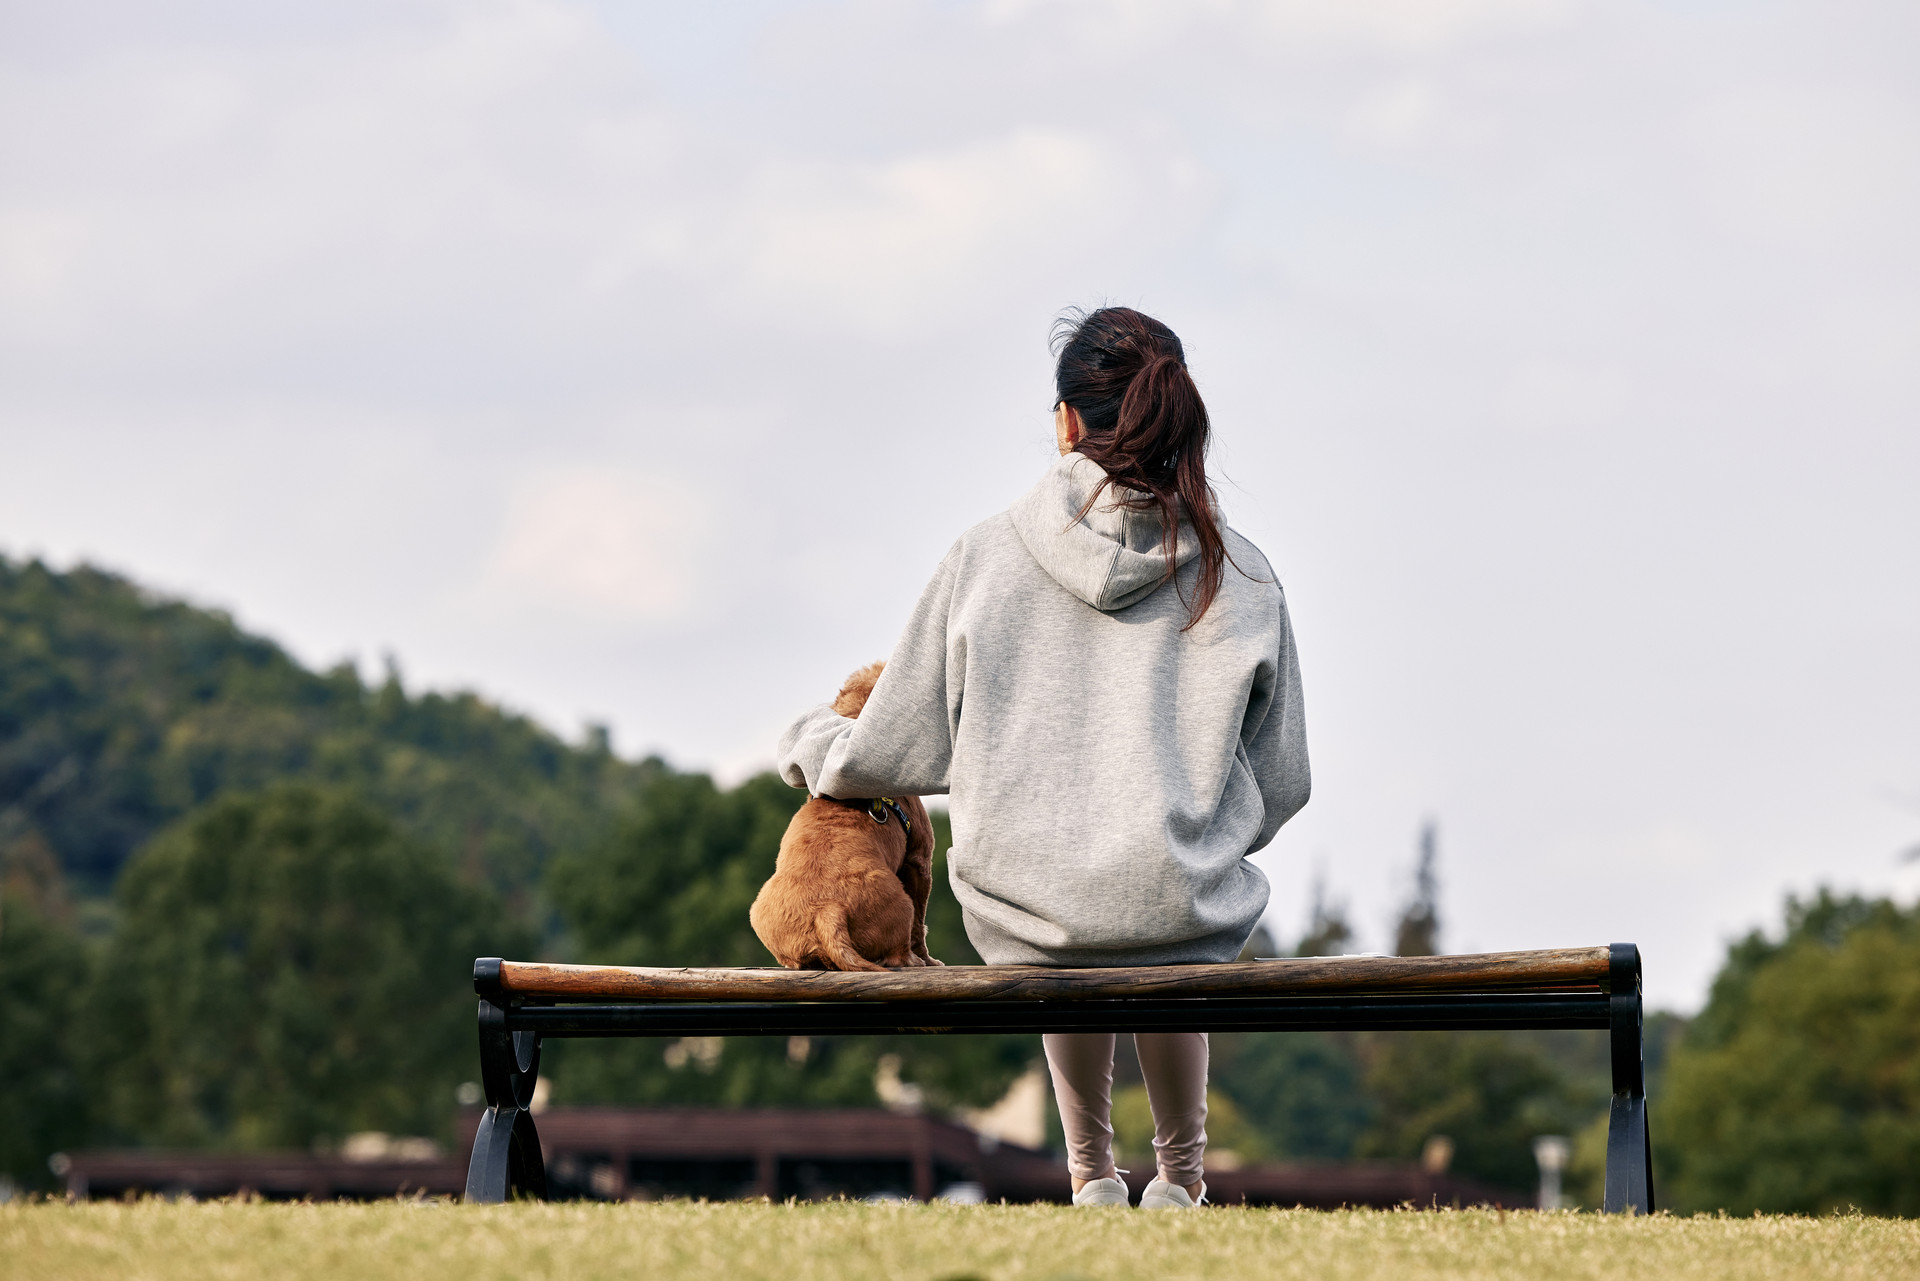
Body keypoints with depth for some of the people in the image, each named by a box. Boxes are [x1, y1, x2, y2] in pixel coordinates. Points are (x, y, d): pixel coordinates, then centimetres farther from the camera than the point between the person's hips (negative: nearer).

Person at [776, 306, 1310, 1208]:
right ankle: (1181, 1174, 45)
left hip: (1023, 914, 0)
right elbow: (1280, 786, 8)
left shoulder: (986, 557, -2)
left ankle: (1093, 1173, 42)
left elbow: (895, 757, 5)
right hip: (1186, 917, 0)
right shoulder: (1239, 577, 0)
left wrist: (808, 742, 28)